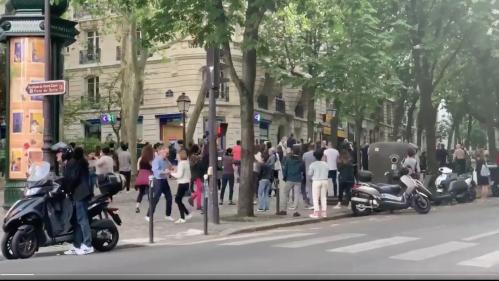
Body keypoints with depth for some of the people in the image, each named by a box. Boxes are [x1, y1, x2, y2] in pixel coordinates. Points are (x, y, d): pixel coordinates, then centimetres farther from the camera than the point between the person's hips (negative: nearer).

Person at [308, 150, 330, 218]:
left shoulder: (313, 164, -9)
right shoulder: (325, 164, 2)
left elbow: (309, 174, -5)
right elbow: (328, 173, 6)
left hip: (316, 181, -4)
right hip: (325, 181, 4)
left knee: (315, 197, 1)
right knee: (323, 197, 12)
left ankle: (316, 213, -2)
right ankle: (324, 212, 13)